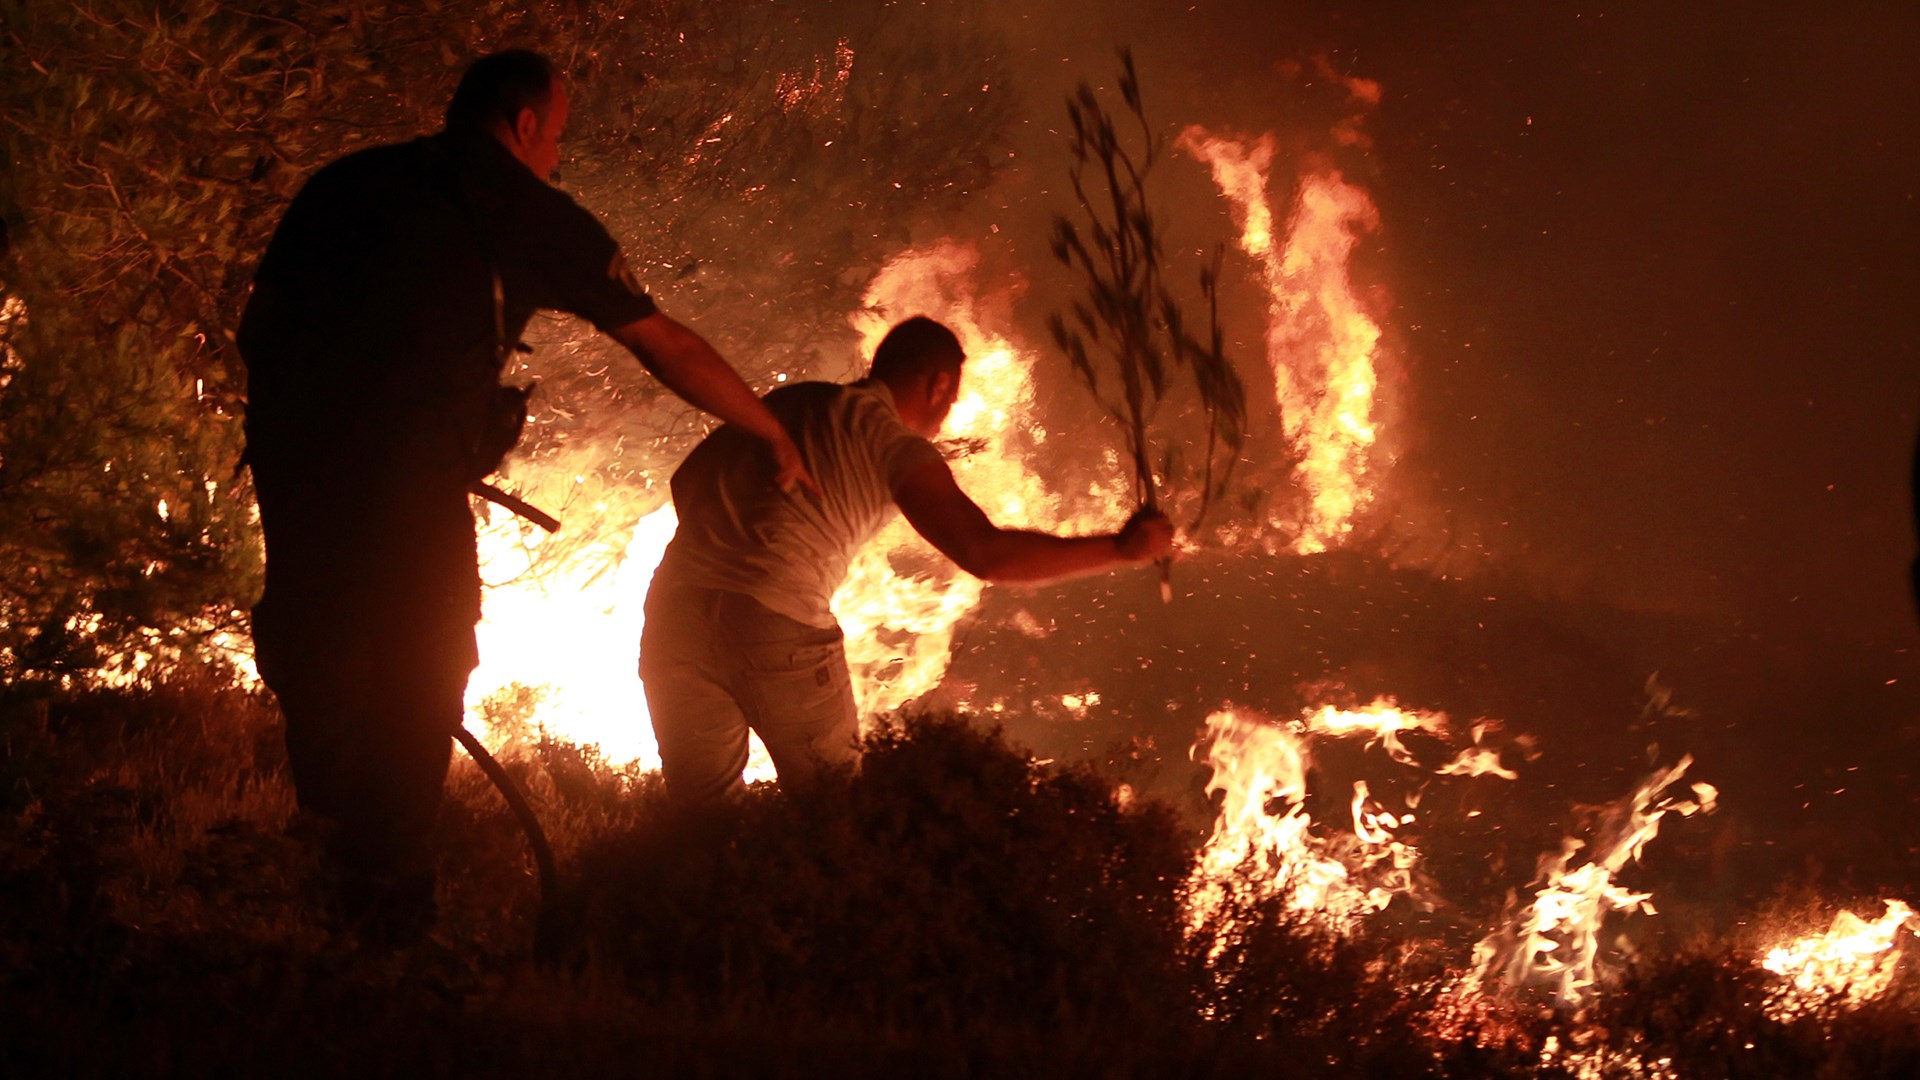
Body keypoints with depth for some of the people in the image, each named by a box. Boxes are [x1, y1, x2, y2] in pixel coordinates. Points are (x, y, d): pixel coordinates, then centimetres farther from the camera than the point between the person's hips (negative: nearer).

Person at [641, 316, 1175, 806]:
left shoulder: (787, 400, 20)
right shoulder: (895, 444, 1)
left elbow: (686, 481, 26)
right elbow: (986, 553, -9)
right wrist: (1120, 548, -2)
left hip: (675, 604, 6)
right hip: (774, 624, -6)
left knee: (701, 820, 17)